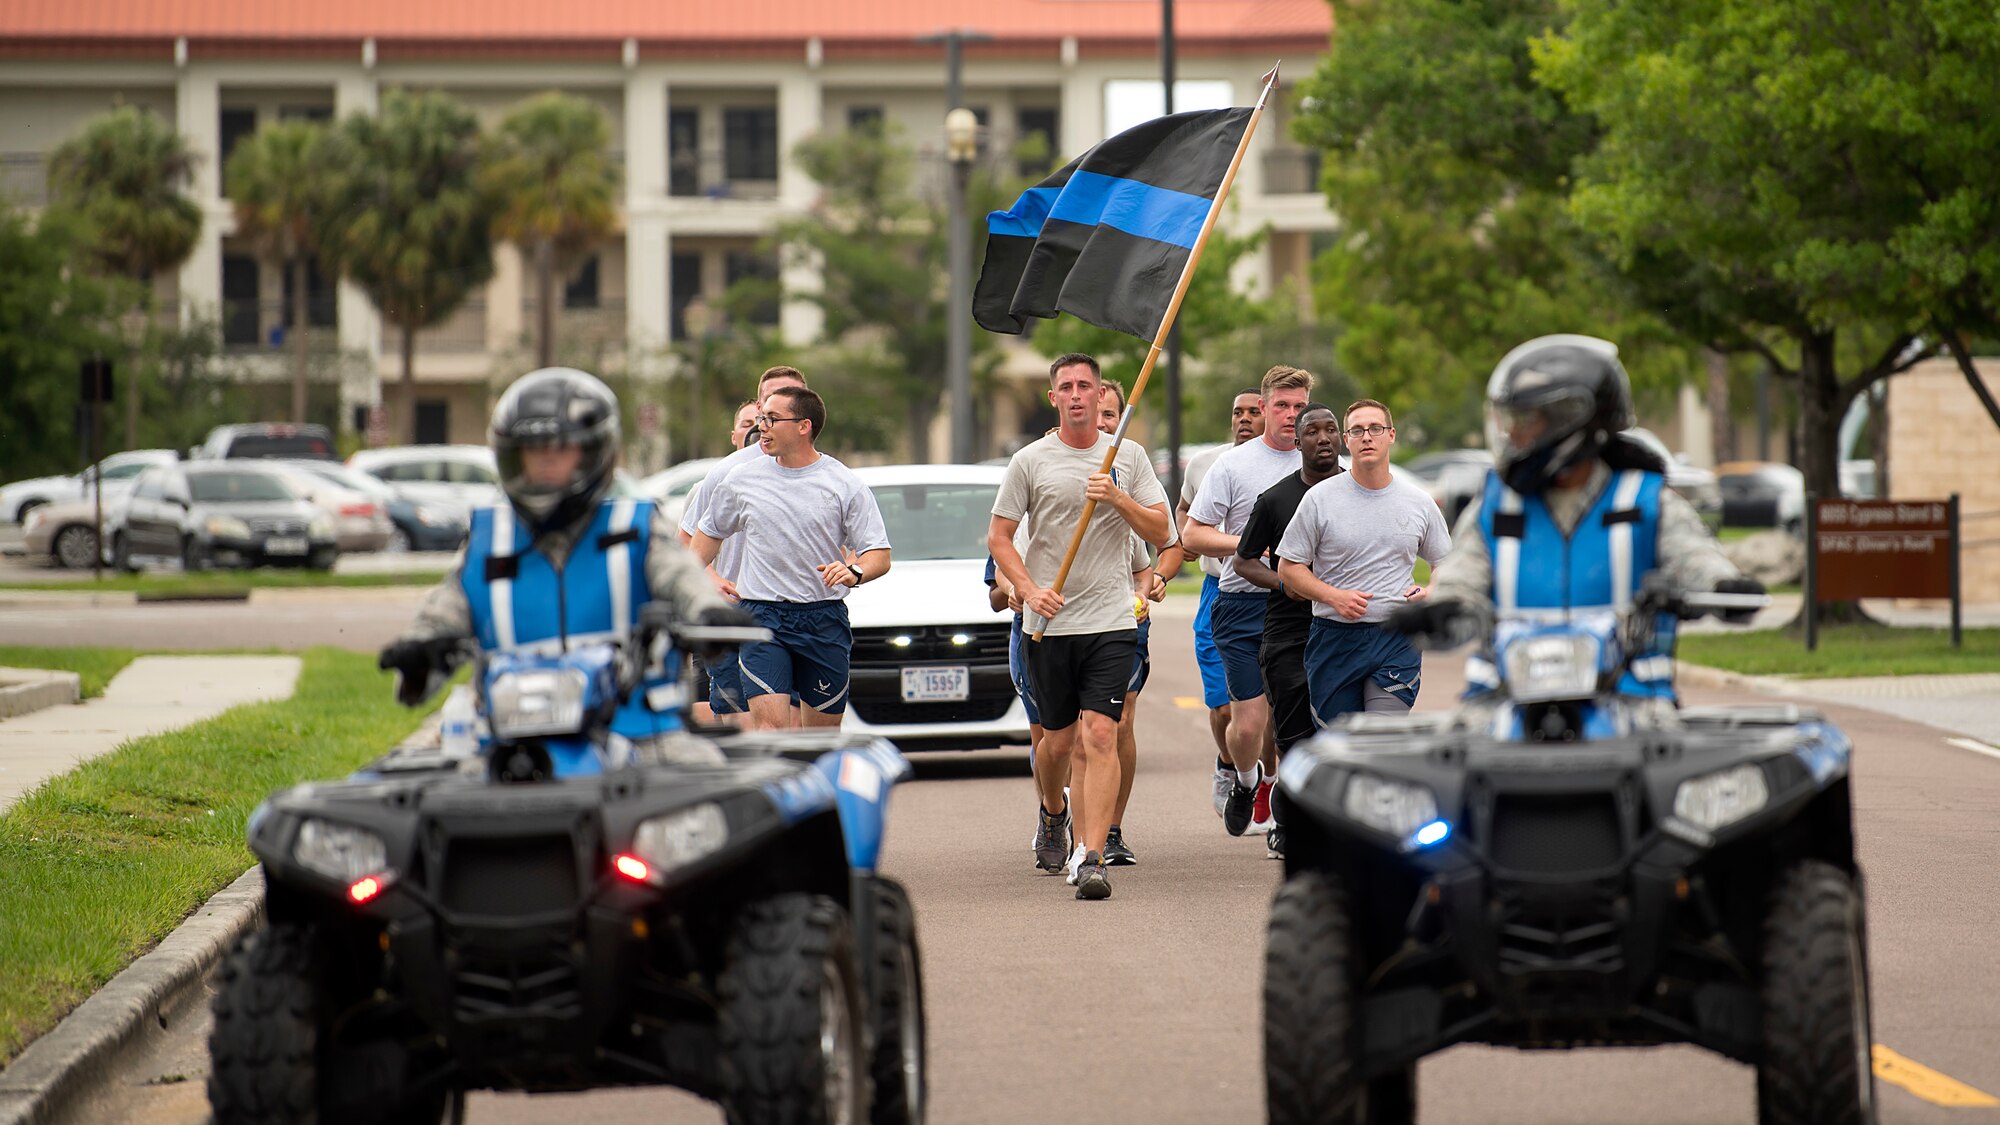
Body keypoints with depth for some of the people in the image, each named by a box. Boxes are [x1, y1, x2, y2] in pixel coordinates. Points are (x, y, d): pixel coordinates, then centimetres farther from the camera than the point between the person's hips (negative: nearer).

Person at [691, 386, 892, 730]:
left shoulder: (845, 484, 0)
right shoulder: (742, 481, 6)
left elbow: (880, 555, -1)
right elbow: (709, 532, 22)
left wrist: (854, 571, -22)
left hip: (825, 619, 0)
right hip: (762, 615, 0)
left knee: (824, 732, 7)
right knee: (770, 722, -17)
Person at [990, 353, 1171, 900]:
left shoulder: (1129, 456, 6)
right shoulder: (1030, 461, 3)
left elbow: (1160, 532, 5)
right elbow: (999, 537, 5)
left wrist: (1119, 499, -12)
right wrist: (1029, 589, -11)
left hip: (1111, 623, -1)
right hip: (1049, 625, 1)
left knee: (1099, 736, -13)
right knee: (1059, 739, 11)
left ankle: (1090, 856, -18)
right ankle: (1053, 814, 42)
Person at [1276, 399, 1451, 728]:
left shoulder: (1420, 503, 6)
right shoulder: (1320, 498, 0)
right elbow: (1288, 567, 2)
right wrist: (1334, 596, -13)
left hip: (1397, 641, 0)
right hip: (1335, 639, 0)